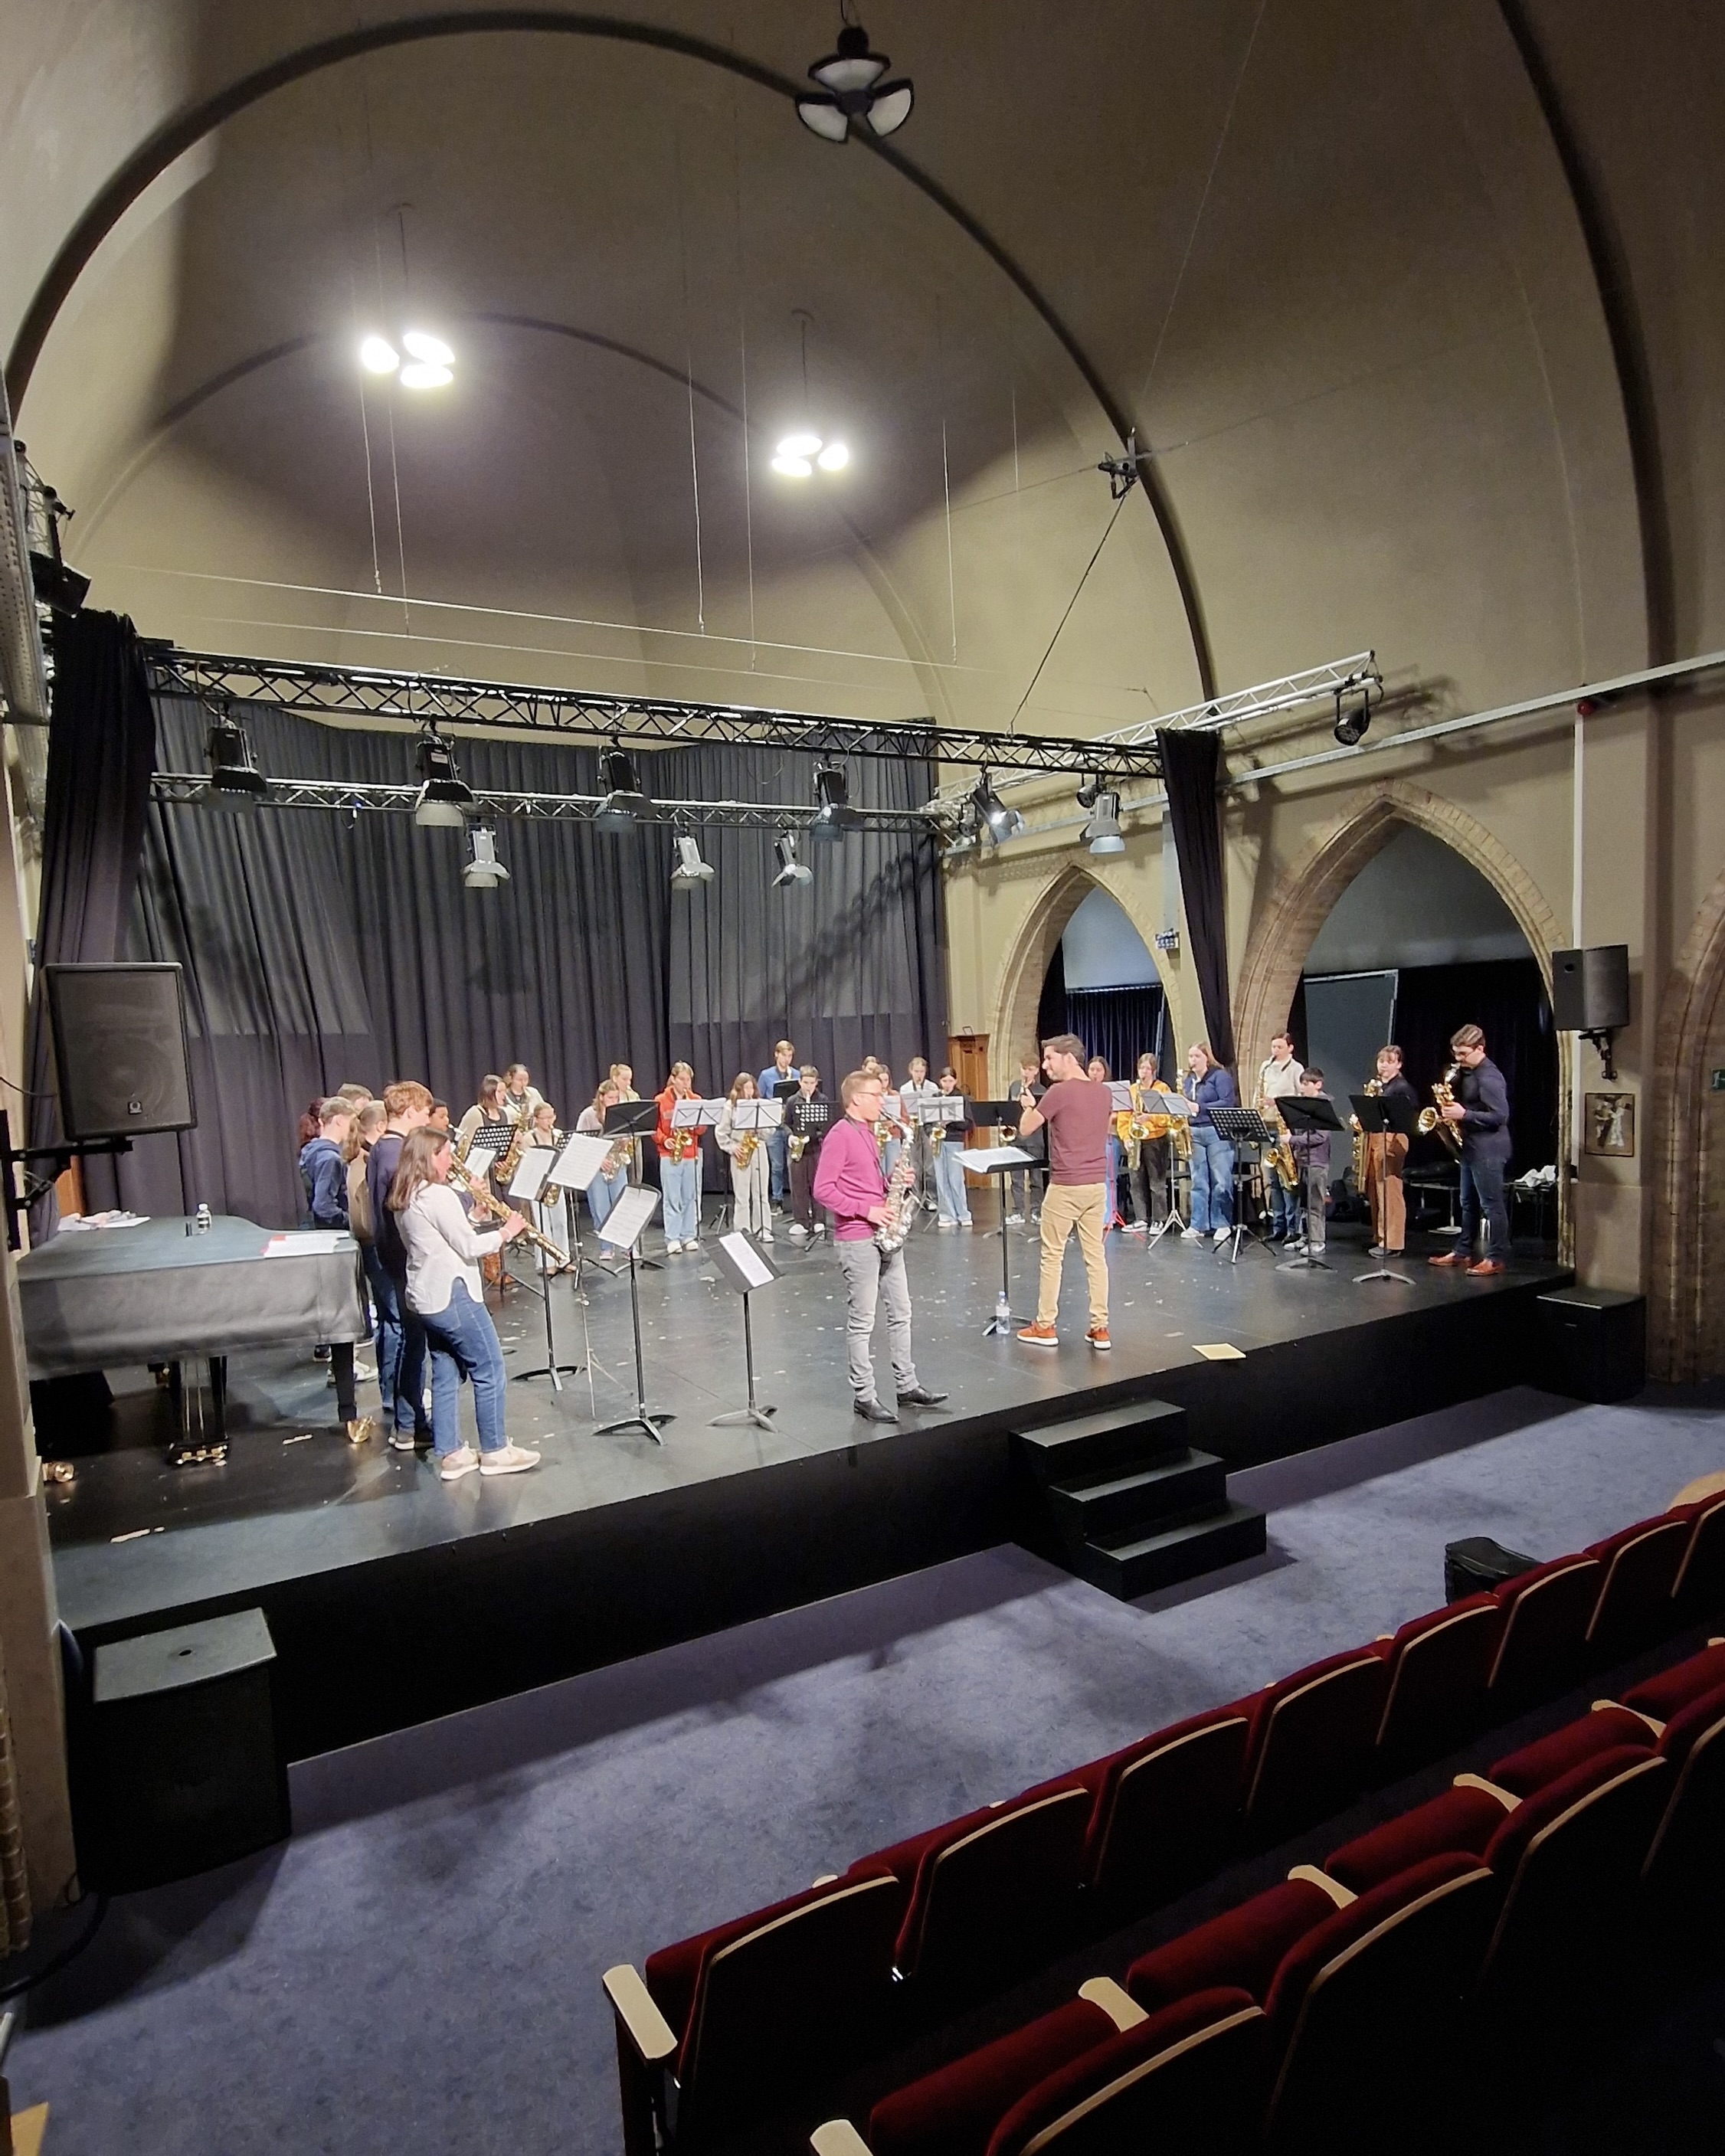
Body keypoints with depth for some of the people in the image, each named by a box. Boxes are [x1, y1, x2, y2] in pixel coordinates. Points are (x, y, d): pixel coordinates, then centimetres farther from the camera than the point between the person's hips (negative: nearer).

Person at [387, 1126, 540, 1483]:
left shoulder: (404, 1200, 11)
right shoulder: (439, 1196, -18)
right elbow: (469, 1248, -16)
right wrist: (506, 1231, -4)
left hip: (425, 1299, 10)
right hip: (452, 1294, -10)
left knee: (445, 1376, 14)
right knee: (490, 1372, 1)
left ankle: (450, 1454, 18)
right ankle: (494, 1451, 9)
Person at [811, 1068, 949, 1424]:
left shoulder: (868, 1134, 16)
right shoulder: (839, 1135, -12)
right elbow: (823, 1190, -18)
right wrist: (865, 1211, -19)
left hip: (884, 1235, 9)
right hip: (857, 1239, -9)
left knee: (901, 1312, 12)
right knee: (862, 1321, -1)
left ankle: (907, 1385, 22)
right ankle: (864, 1396, 8)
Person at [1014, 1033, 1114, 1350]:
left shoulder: (1059, 1092, -14)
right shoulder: (1103, 1093, 8)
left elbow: (1025, 1129, -8)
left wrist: (1028, 1105, 13)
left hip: (1065, 1186, -6)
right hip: (1096, 1184, 6)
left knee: (1052, 1256, 4)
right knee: (1095, 1255, 9)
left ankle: (1045, 1327, 11)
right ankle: (1100, 1327, 11)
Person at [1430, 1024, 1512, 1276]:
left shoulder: (1489, 1077, -18)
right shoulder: (1466, 1072, 11)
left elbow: (1501, 1116, -23)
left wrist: (1464, 1115, -23)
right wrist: (1451, 1109, 3)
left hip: (1488, 1149, -10)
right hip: (1471, 1147, 10)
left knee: (1491, 1204, -4)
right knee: (1468, 1202, 15)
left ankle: (1495, 1258, 2)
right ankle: (1463, 1251, 24)